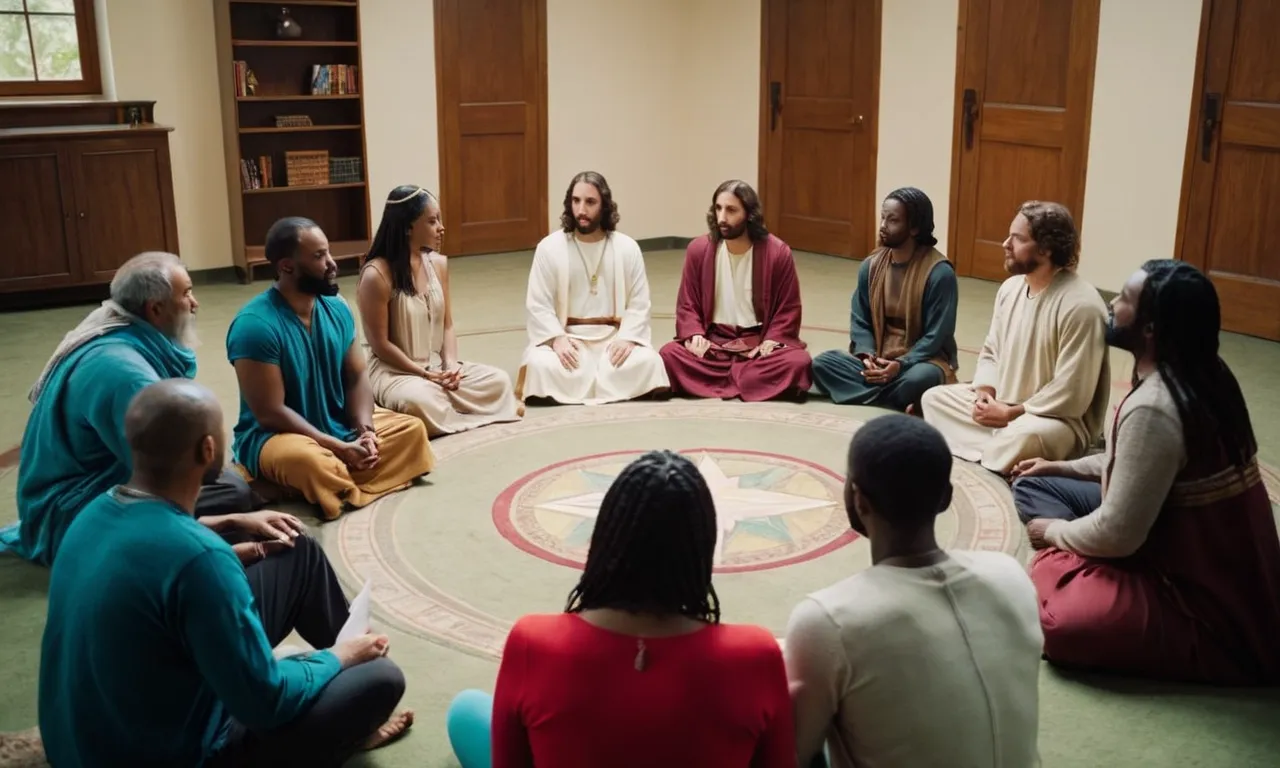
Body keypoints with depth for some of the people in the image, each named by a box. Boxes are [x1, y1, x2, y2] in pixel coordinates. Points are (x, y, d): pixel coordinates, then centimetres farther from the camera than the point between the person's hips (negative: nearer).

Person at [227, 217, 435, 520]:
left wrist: (365, 430, -14)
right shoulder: (255, 324, -22)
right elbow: (271, 413, -22)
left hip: (340, 426, 8)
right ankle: (351, 490, -7)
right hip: (274, 435, -8)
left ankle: (342, 483, -18)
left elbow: (356, 377, 5)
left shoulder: (337, 308, 0)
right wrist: (340, 448, -24)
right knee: (307, 459, -39)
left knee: (411, 429, -2)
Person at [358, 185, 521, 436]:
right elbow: (380, 344, -15)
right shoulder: (377, 275, -17)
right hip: (392, 370, -6)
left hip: (437, 365, 7)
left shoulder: (438, 263, 4)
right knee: (419, 401, -38)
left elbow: (447, 325, 9)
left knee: (499, 380, -10)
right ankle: (459, 417, -10)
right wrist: (425, 374, -18)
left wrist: (451, 364, -10)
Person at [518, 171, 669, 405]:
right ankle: (606, 383, -10)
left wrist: (627, 338, -19)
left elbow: (639, 304, 0)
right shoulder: (549, 248, -2)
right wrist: (557, 339, -21)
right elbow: (538, 305, -4)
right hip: (567, 337, -1)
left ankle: (581, 385, -8)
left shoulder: (627, 248, 2)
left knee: (647, 362, -28)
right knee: (540, 365, -32)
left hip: (613, 337, 1)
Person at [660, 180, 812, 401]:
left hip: (760, 341, -1)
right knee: (669, 354, -27)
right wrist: (695, 336, -16)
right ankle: (756, 382, -22)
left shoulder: (777, 252, -6)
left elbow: (788, 310, -1)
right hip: (713, 341, 2)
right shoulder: (698, 250, 0)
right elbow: (687, 305, 4)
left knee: (798, 362, -31)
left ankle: (713, 381, -22)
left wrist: (772, 341, -19)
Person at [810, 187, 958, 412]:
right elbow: (859, 321, 5)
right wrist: (867, 355, -15)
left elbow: (937, 335, -14)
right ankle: (898, 410, -23)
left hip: (923, 359, -5)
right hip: (876, 358, 5)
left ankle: (867, 395, -12)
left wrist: (901, 364, -26)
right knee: (822, 363, -19)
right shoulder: (871, 266, 2)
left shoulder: (940, 272, -15)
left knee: (918, 379, -41)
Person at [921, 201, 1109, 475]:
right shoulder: (1010, 288, 3)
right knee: (934, 398, 2)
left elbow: (1070, 396, -25)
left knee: (1025, 435, -40)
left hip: (1060, 420, -9)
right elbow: (991, 352, 13)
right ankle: (982, 463, -14)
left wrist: (1011, 413, -18)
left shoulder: (1081, 306, -23)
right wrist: (984, 393, -8)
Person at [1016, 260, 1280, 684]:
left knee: (1057, 620, -33)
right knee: (1034, 486, 9)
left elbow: (1115, 536, -25)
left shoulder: (1152, 408, -30)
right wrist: (1062, 467, 15)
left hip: (1211, 605, -9)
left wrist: (1052, 530, -6)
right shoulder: (1204, 374, -1)